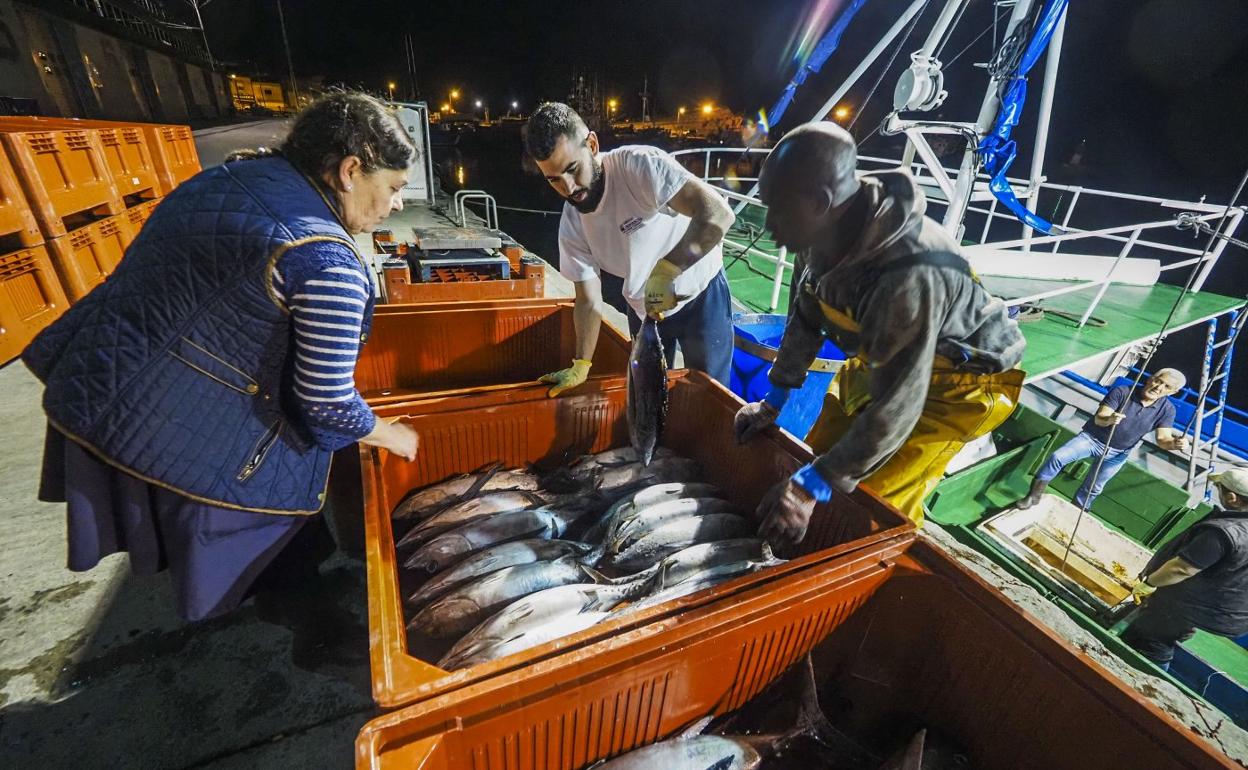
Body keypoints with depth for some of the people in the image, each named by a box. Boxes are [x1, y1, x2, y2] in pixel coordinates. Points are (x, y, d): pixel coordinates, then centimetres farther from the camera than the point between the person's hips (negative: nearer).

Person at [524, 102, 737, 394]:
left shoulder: (639, 164, -26)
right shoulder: (571, 224, -10)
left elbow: (718, 213, -37)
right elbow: (589, 300, -4)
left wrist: (663, 273, -43)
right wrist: (580, 366, -11)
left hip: (701, 296, -4)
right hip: (644, 310, 5)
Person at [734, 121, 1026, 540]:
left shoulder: (911, 276, -41)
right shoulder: (827, 232, -17)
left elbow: (895, 407, -35)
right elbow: (805, 319, -2)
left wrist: (810, 487, -34)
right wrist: (772, 403, 5)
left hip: (961, 378, -7)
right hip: (880, 361, 7)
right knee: (819, 453, 13)